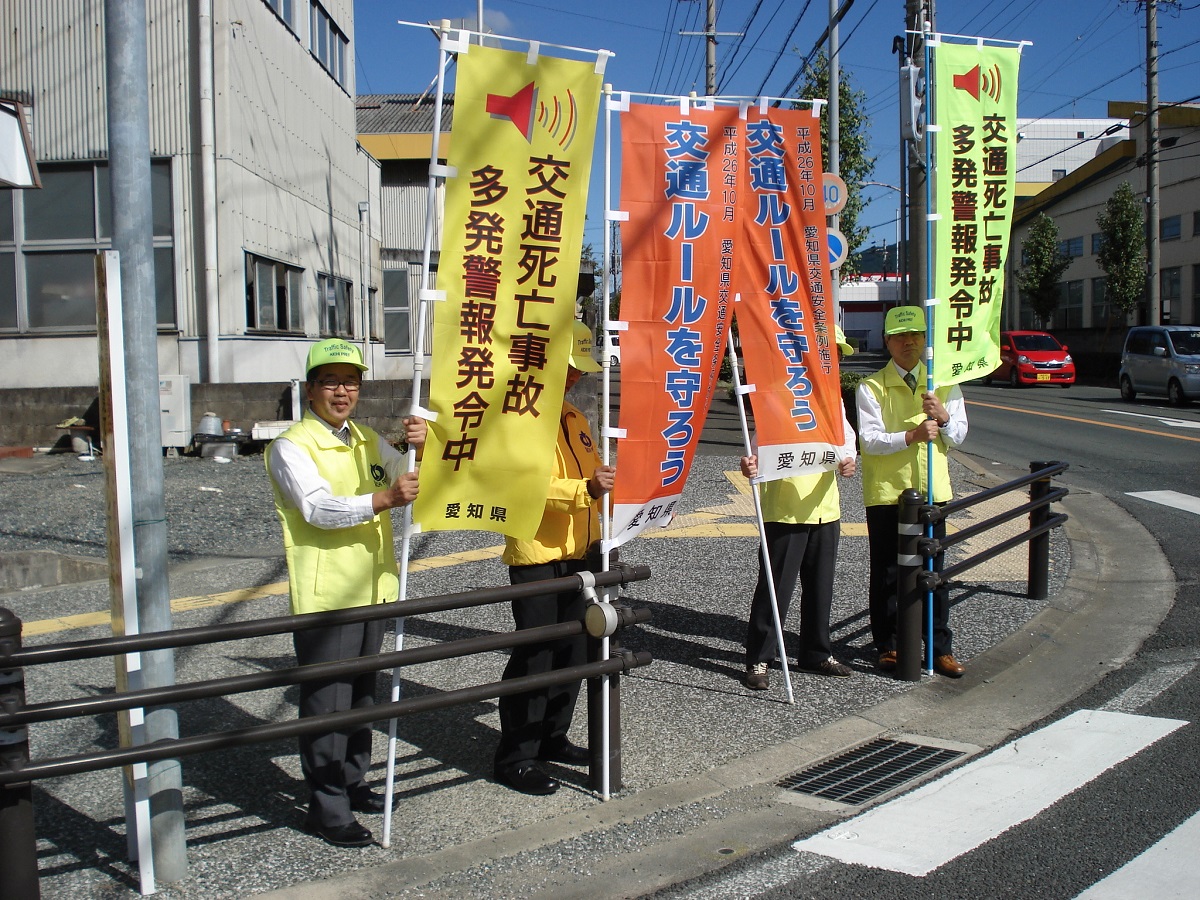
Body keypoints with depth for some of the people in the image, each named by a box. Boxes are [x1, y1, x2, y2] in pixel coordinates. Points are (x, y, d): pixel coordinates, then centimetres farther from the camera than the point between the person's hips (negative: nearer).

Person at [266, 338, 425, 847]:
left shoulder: (367, 442, 14)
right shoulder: (291, 447, -9)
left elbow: (415, 481, 8)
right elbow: (319, 508, -24)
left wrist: (423, 447, -14)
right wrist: (384, 499, -39)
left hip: (372, 590, 7)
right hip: (324, 595, -7)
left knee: (362, 695, 17)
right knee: (327, 702, -2)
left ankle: (352, 784, 32)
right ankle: (326, 809, 8)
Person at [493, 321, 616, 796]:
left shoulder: (572, 416, 16)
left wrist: (607, 484, 5)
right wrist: (586, 489, -31)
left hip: (575, 553, 9)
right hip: (536, 557, -9)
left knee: (571, 650, 15)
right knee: (534, 656, -3)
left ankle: (552, 739, 30)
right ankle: (515, 758, 8)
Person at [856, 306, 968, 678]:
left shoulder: (943, 383, 9)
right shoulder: (871, 386, -3)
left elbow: (959, 435, 6)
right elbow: (869, 439, -12)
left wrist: (943, 417, -15)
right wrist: (911, 436, -26)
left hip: (931, 490, 3)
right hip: (885, 492, -2)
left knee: (934, 571, 7)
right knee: (886, 574, 5)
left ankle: (940, 649, 17)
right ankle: (887, 646, 17)